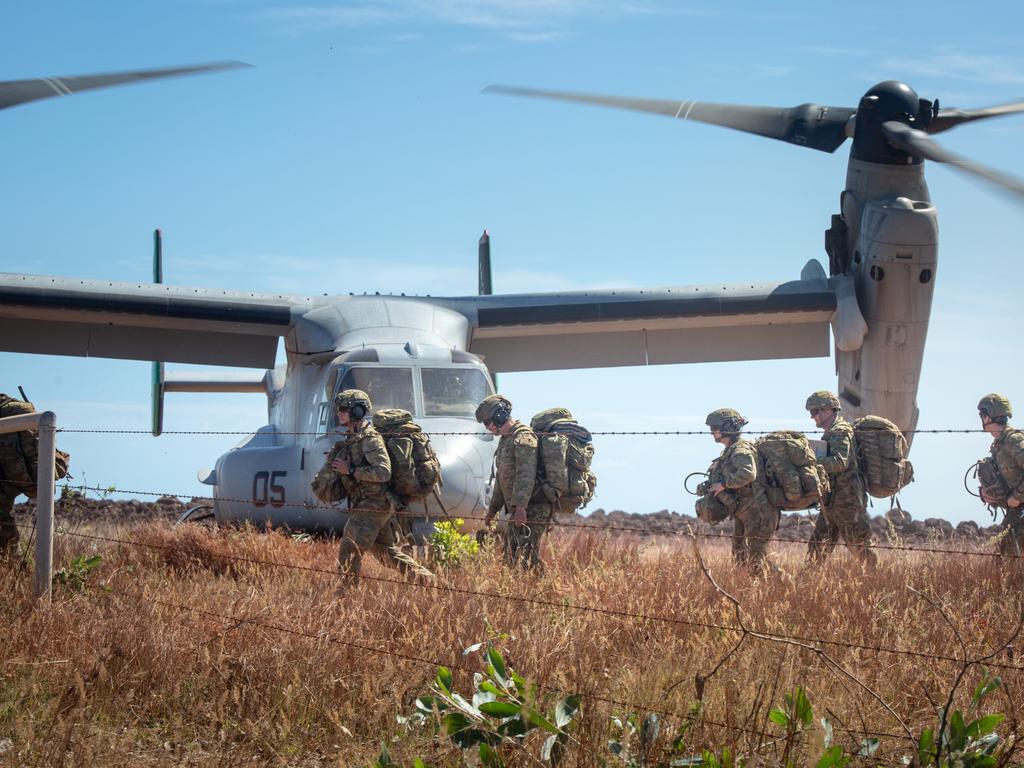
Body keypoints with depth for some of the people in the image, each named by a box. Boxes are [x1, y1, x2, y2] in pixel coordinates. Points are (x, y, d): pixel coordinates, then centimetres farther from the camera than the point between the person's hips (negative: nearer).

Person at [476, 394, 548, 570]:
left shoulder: (523, 437, -13)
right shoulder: (505, 440, 20)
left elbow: (526, 474, -25)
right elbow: (501, 478, 28)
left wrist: (520, 505, -33)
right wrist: (492, 509, 29)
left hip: (533, 510, -10)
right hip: (517, 510, 10)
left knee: (525, 556, -17)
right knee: (510, 557, 9)